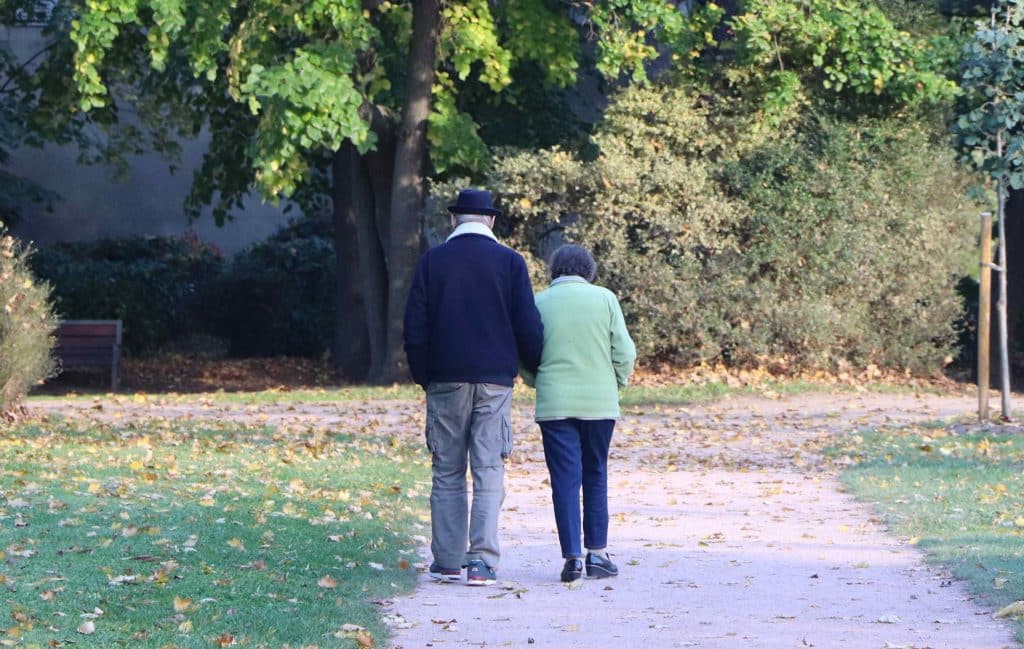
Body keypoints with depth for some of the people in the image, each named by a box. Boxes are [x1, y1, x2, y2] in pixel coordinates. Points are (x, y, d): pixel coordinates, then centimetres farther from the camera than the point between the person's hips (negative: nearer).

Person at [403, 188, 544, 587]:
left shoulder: (432, 261, 2)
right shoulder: (509, 262, 0)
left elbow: (415, 328, 3)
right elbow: (528, 326, 0)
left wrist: (422, 375, 14)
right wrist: (535, 369, 15)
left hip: (446, 379, 1)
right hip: (495, 379, -1)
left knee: (447, 473, 7)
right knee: (489, 471, -1)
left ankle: (447, 561, 7)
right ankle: (482, 561, -9)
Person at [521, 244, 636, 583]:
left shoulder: (539, 303, 1)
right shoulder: (604, 298, 1)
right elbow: (624, 352, -1)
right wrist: (617, 383, 17)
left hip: (555, 403, -1)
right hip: (599, 402, 1)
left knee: (565, 479, 1)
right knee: (596, 477, 13)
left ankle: (573, 556, -5)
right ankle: (597, 552, 13)